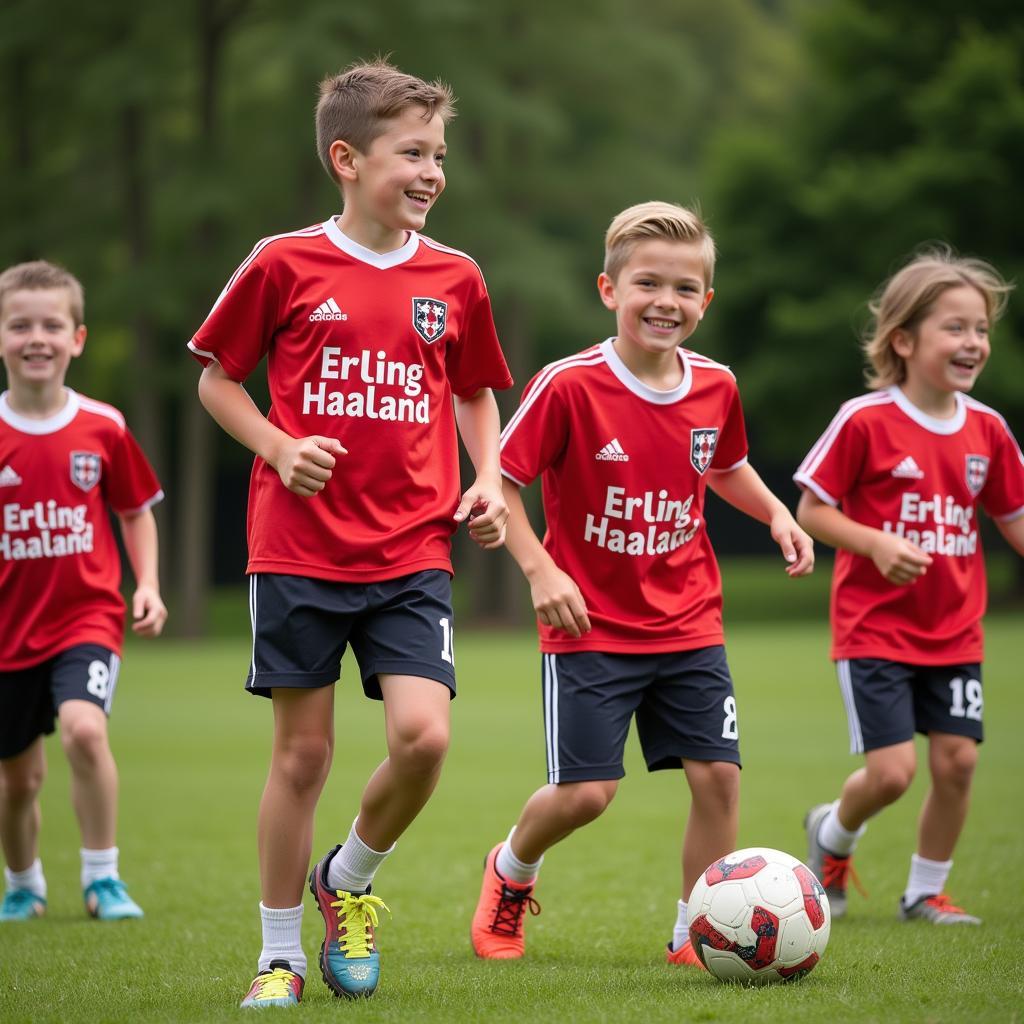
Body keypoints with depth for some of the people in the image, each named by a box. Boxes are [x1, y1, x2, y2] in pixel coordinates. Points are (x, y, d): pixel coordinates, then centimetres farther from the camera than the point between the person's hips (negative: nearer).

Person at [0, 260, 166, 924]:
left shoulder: (103, 428, -3)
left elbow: (137, 511, 11)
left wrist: (148, 586, -1)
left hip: (87, 617, -1)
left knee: (83, 728, -27)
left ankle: (103, 879, -12)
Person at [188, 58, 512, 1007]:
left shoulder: (454, 279, 6)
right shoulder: (284, 265, -3)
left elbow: (474, 393, 21)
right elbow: (216, 378, 7)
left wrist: (488, 481, 5)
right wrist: (279, 448, -9)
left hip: (411, 555, 2)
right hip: (298, 550, -2)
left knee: (423, 735, -14)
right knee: (303, 752, 3)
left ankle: (349, 879, 16)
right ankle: (279, 956, 17)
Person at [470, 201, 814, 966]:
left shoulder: (716, 388, 1)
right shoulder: (569, 387, -16)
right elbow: (500, 484, -11)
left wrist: (776, 514, 6)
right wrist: (541, 571, -21)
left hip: (689, 626, 5)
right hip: (592, 629, -4)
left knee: (719, 774, -4)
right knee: (586, 791, -7)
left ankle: (698, 936, 12)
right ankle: (510, 872, 26)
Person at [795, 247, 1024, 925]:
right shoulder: (864, 421, -13)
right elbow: (812, 511, -8)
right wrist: (878, 544, -22)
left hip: (955, 632, 5)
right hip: (874, 630, -5)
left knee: (958, 759, 0)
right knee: (892, 770, -10)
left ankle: (926, 891, 19)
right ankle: (834, 833, 24)